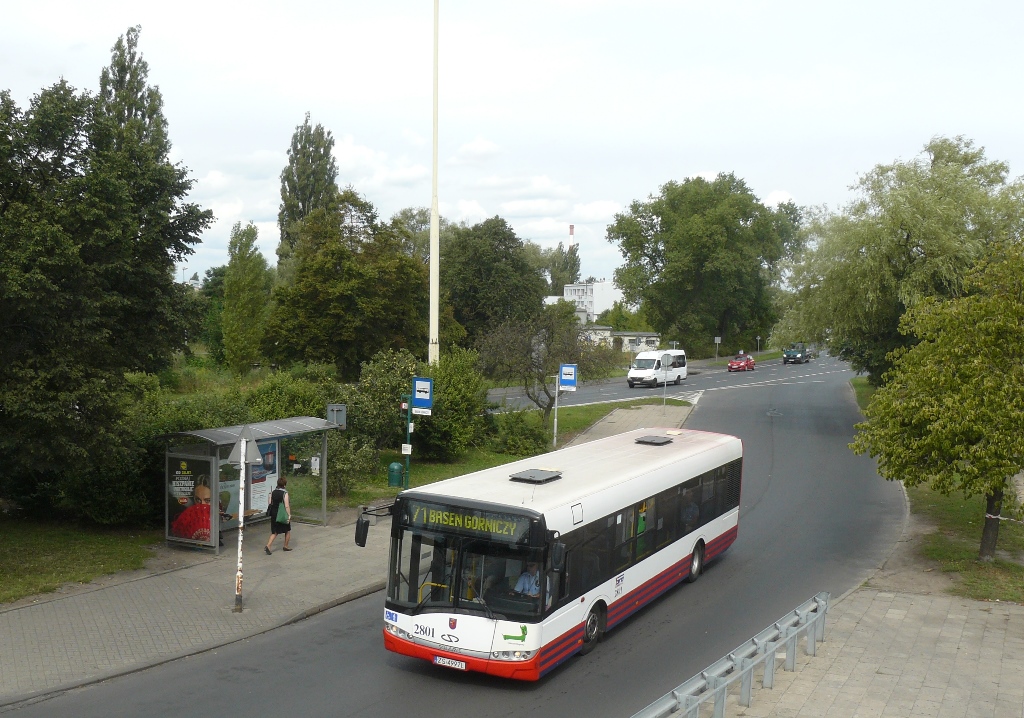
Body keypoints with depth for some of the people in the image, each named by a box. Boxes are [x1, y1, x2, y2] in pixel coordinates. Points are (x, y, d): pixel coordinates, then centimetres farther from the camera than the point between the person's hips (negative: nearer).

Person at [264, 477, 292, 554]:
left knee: (274, 532, 12)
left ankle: (268, 546, -7)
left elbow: (270, 504, 7)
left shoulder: (273, 492, 2)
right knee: (287, 531, 16)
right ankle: (286, 546, 24)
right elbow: (287, 506, -18)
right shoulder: (285, 493, -15)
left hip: (274, 515, 5)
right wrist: (289, 515, -14)